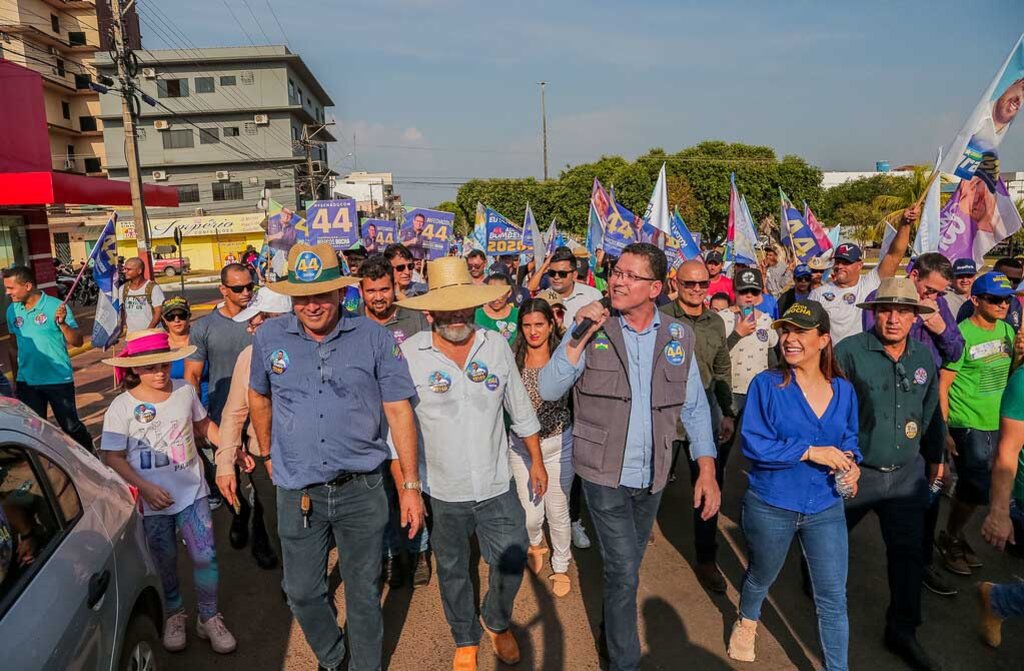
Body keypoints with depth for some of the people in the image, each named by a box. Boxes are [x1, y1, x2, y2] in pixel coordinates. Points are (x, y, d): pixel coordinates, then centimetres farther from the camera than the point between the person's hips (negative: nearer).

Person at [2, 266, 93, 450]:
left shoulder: (55, 306, -13)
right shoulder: (12, 310, 2)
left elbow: (77, 342, -15)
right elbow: (14, 347, 13)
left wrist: (62, 324, -32)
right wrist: (15, 379, 16)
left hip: (58, 380, -5)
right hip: (26, 382, 5)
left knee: (71, 427, 5)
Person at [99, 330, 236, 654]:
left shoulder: (185, 391, -5)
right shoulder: (121, 407, -12)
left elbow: (203, 424, 11)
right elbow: (113, 458, -10)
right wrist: (145, 487, -21)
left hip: (192, 491, 1)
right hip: (152, 500, -1)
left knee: (205, 557, 0)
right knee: (164, 563, 16)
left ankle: (209, 619, 21)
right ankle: (174, 615, 40)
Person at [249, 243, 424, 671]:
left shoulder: (374, 338, -9)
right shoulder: (269, 338, -2)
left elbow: (399, 410, -6)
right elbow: (259, 397, 16)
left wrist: (411, 485, -7)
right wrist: (268, 456, 19)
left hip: (362, 490, -2)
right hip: (297, 493, 2)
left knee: (364, 593, 13)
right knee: (302, 592, 16)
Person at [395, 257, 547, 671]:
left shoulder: (497, 346, -4)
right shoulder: (409, 354, -12)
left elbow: (521, 411, 6)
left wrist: (537, 462, 10)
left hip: (497, 485, 2)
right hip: (442, 489, -1)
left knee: (512, 561, 11)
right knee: (453, 570, 17)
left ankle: (497, 621, 44)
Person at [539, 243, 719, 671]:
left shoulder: (678, 337, -1)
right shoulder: (593, 329, -8)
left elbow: (694, 407, 3)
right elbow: (549, 390, -14)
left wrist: (707, 469, -3)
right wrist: (579, 338, -24)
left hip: (652, 476, 4)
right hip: (605, 474, -3)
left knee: (627, 567, 22)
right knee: (625, 573, -2)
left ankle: (611, 632, 48)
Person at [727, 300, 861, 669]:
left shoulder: (843, 390, -1)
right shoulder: (766, 384, -13)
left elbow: (849, 439, 12)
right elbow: (752, 442, -19)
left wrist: (851, 463, -10)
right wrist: (810, 451, -23)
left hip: (826, 507, 2)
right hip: (771, 505, -2)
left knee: (834, 597, 3)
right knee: (761, 577, 22)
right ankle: (746, 621, 54)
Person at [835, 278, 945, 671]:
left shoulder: (924, 357, 2)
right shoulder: (850, 352, -16)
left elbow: (930, 411, 15)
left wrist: (934, 457, 21)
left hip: (907, 473, 4)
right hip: (854, 472, -4)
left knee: (908, 551, 10)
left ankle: (902, 631, 26)